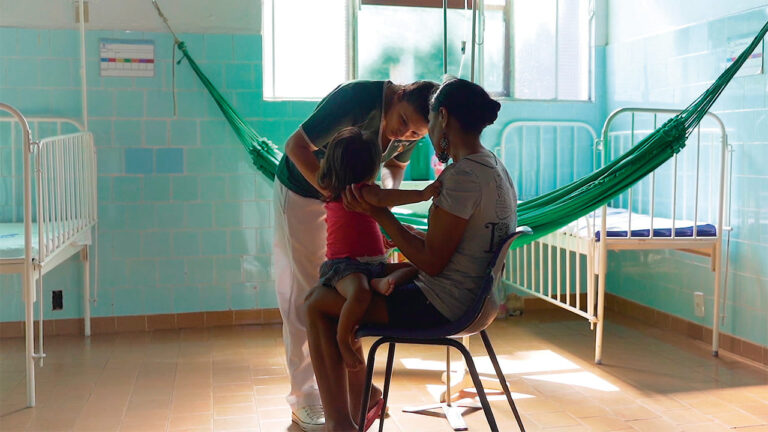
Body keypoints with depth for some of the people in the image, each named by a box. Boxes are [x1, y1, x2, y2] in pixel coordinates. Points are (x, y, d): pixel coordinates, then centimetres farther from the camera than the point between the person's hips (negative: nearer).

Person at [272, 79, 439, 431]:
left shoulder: (412, 127, -12)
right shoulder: (358, 99, -32)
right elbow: (296, 145, -28)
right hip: (303, 191, -6)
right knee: (306, 295, -3)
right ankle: (305, 401, 6)